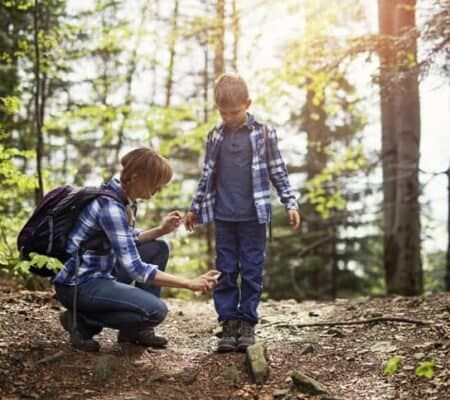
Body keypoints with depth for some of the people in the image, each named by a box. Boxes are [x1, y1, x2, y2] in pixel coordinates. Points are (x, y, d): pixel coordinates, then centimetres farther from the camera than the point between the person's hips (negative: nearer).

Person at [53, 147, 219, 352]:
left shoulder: (126, 199, 4)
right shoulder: (110, 207, -25)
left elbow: (128, 242, 20)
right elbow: (135, 269, -26)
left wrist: (162, 230, 3)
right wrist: (190, 284, -25)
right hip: (78, 284, -10)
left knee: (158, 249, 11)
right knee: (156, 310, -21)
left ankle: (137, 329, 11)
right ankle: (82, 322, -4)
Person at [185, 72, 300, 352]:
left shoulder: (263, 134, -1)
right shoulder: (215, 136, 7)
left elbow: (278, 172, 3)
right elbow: (207, 175, 15)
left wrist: (291, 204, -2)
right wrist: (195, 208, 16)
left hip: (254, 215, -2)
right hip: (223, 216, 3)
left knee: (252, 271, 2)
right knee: (226, 271, 4)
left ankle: (248, 322, 11)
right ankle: (229, 322, 10)